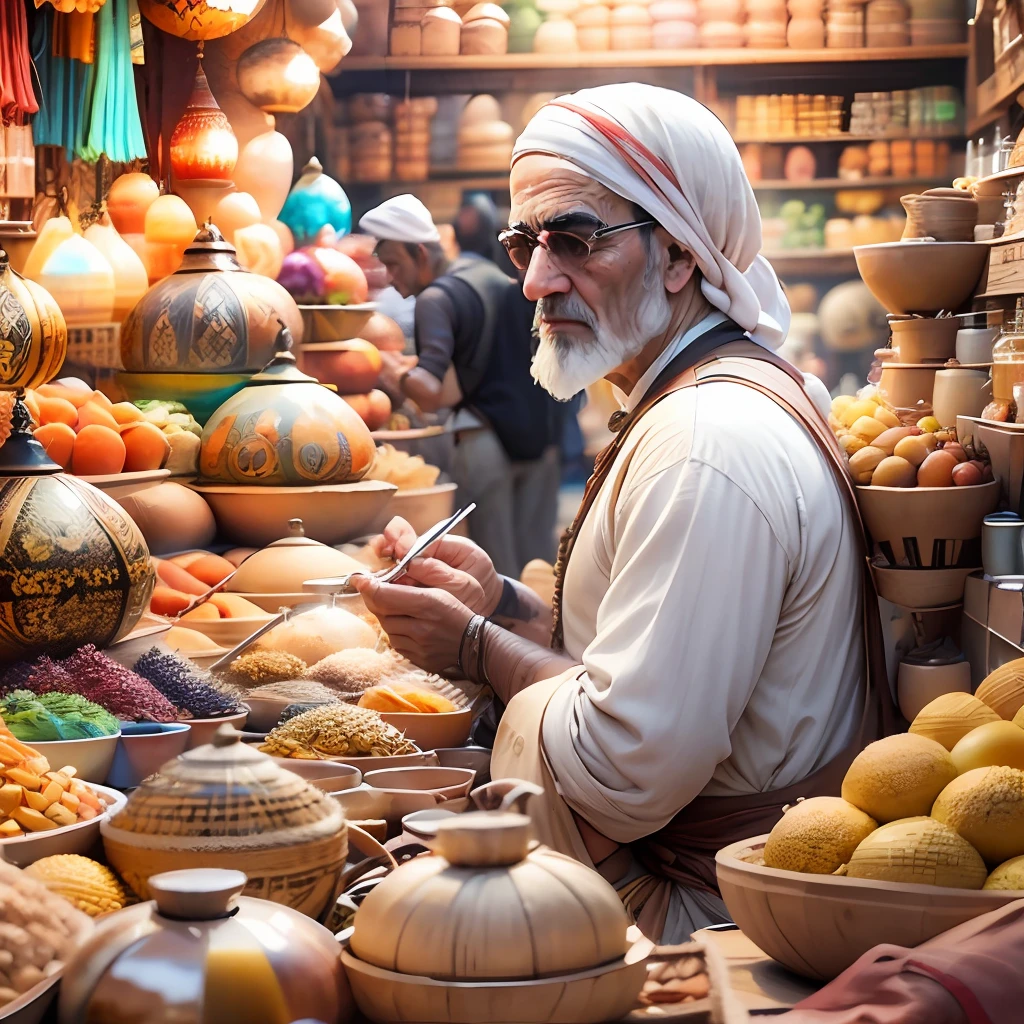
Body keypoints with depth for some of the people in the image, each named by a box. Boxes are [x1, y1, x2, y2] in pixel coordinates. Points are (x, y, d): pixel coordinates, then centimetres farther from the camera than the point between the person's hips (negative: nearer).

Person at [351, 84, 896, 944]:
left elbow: (628, 772, -24)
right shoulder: (731, 392, 13)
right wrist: (506, 606, 5)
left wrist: (479, 648, -9)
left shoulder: (708, 449, -24)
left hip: (716, 922, -10)